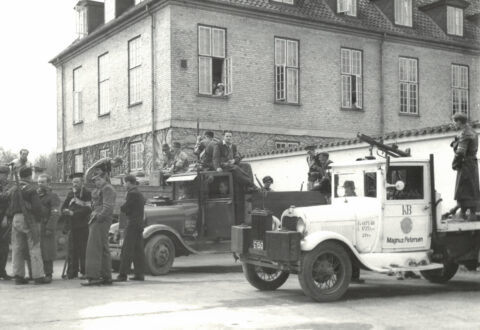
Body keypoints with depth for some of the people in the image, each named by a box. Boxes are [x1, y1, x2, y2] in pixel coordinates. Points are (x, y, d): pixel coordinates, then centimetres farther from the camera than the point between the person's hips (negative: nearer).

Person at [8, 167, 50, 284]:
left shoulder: (12, 190, 12)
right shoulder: (30, 190, -9)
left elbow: (9, 207, 13)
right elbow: (37, 207, -15)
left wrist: (12, 216, 17)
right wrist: (39, 218, -1)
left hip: (16, 219, 6)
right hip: (28, 219, -6)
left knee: (17, 248, 9)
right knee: (34, 247, -2)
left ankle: (18, 276, 11)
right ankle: (38, 276, -2)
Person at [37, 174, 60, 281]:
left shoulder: (53, 196, -3)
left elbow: (55, 214, -10)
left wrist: (49, 228, -17)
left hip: (46, 228, -5)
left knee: (47, 250, -3)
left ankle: (48, 274, 4)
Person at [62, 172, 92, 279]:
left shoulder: (87, 193, -2)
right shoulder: (70, 194, 15)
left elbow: (88, 209, -12)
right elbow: (63, 207, 15)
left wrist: (73, 213, -14)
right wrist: (66, 211, -8)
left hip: (83, 225, -5)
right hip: (72, 225, 5)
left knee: (83, 249, -4)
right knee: (72, 250, 5)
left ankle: (84, 272, 2)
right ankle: (72, 272, 10)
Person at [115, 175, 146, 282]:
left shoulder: (132, 194, -12)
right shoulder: (140, 194, 17)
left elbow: (124, 209, -13)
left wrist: (122, 207, 7)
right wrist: (126, 210, 6)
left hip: (133, 224, -9)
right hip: (140, 224, 9)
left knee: (127, 250, -8)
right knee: (138, 250, 9)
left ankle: (123, 274, -8)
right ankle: (140, 274, 10)